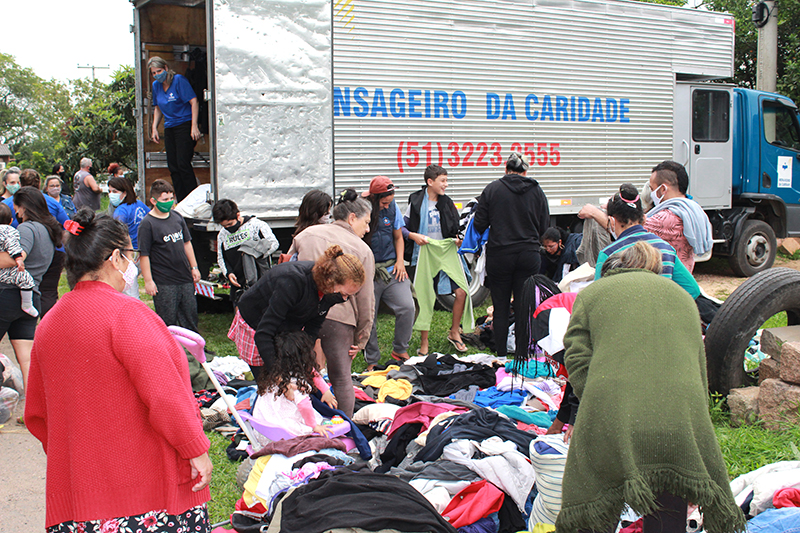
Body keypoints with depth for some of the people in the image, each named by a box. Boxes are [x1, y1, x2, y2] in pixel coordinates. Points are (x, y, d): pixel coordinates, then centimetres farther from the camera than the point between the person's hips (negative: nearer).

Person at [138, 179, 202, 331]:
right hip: (163, 283, -6)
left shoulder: (177, 217, 8)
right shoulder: (147, 224, -11)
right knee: (168, 322, 2)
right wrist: (148, 280, -14)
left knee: (190, 317, 15)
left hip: (185, 279, 6)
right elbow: (144, 255, -12)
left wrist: (194, 267, 16)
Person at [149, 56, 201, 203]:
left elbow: (194, 101, -12)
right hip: (169, 129, 7)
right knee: (173, 167, 2)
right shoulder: (156, 85, 12)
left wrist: (194, 126, -19)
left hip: (184, 126, -7)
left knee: (183, 164, -14)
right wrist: (154, 127, 13)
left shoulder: (179, 80, -8)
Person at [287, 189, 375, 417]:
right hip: (338, 317, -3)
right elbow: (366, 299, 1)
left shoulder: (306, 234, 14)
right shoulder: (362, 249, 3)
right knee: (341, 378, 10)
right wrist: (361, 338, 7)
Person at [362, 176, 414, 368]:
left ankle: (400, 350, 14)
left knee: (407, 307, -8)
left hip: (391, 269, 3)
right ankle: (372, 361, 19)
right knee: (368, 319, 2)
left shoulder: (392, 207, 4)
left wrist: (400, 261, 3)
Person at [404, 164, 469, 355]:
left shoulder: (446, 203, 10)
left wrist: (457, 240, -1)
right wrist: (414, 236, -17)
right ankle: (424, 342, 14)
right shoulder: (416, 202, -3)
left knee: (461, 292, -7)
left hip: (446, 255, 4)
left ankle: (454, 332, 14)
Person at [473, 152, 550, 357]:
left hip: (499, 254, -1)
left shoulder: (492, 189, -4)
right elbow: (544, 228, 5)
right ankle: (523, 356, 11)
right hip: (529, 254, 1)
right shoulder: (537, 191, 1)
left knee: (500, 308, 8)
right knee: (524, 308, 8)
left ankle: (501, 356, 13)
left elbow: (479, 225, -4)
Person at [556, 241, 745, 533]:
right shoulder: (682, 296, 26)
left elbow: (577, 359, 4)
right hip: (678, 424, 3)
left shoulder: (592, 293, 18)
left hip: (612, 426, -2)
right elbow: (700, 369, 23)